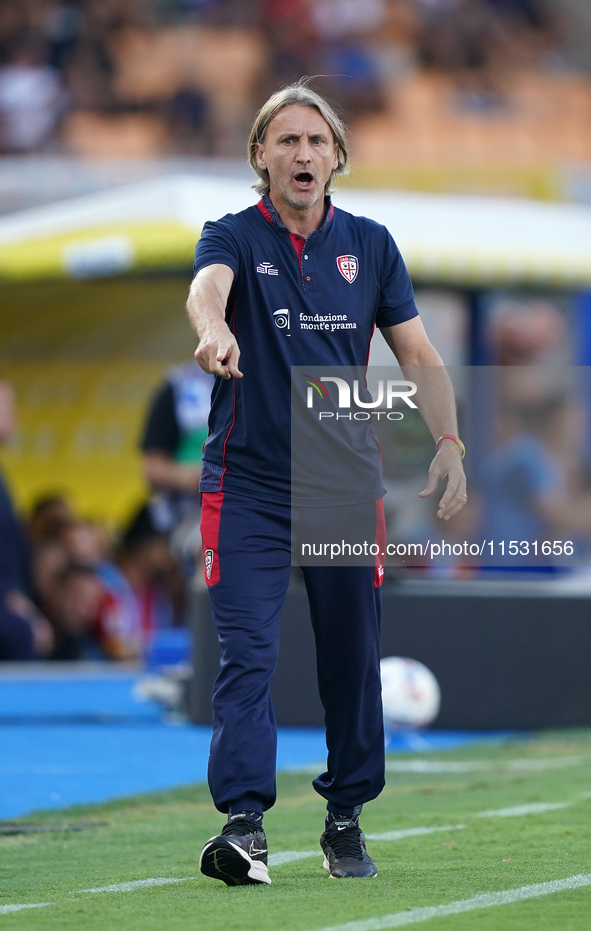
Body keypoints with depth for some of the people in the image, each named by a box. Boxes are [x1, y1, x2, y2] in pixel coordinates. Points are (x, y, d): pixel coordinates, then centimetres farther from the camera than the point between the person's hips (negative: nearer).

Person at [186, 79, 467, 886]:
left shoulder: (370, 244, 7)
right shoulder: (234, 237, -3)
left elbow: (416, 351, 7)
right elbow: (209, 284, -27)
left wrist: (448, 443, -8)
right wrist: (215, 329, -51)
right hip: (247, 484, -3)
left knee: (353, 659, 7)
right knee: (247, 655, -13)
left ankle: (346, 819, 20)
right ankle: (244, 822, -17)